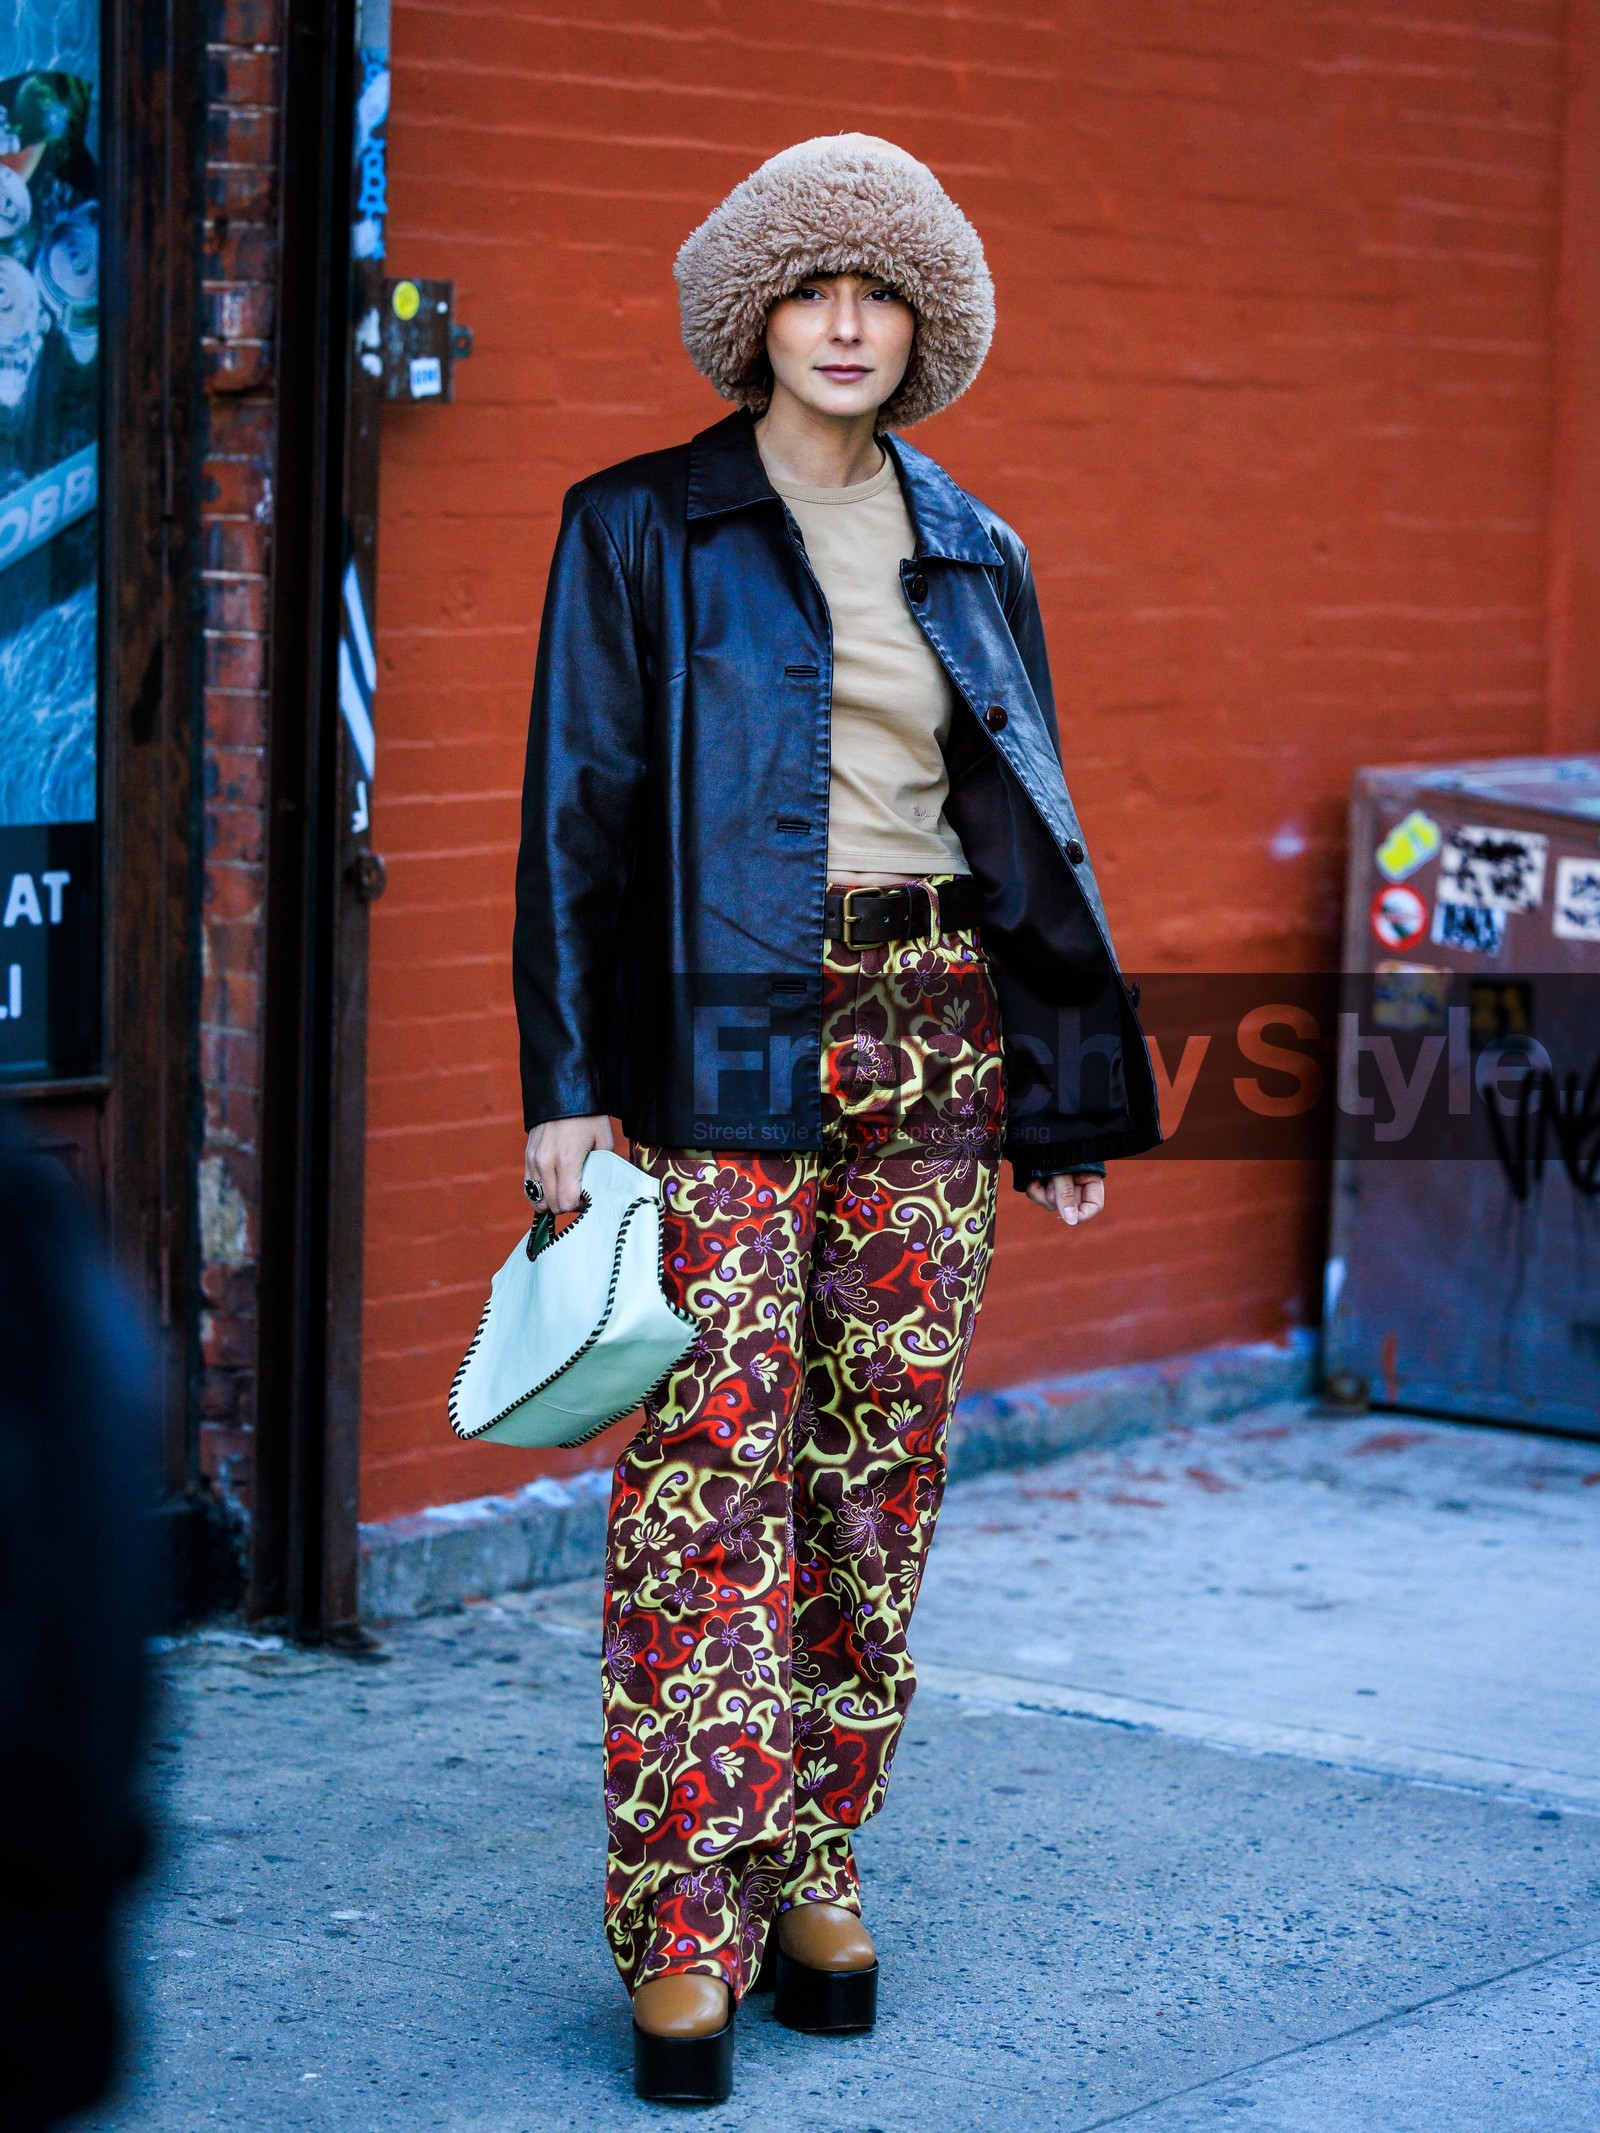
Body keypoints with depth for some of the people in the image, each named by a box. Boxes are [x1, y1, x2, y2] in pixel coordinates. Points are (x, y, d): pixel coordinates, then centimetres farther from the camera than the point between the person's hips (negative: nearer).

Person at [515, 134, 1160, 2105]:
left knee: (881, 1472, 6)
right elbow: (580, 815, -1)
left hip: (935, 1043, 4)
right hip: (723, 1041, -4)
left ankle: (816, 1870, 17)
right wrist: (569, 1084, -8)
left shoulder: (974, 555, 14)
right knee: (712, 1476, -9)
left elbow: (1032, 832, 17)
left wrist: (1066, 1103, 12)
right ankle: (686, 1932, -4)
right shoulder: (641, 530, 2)